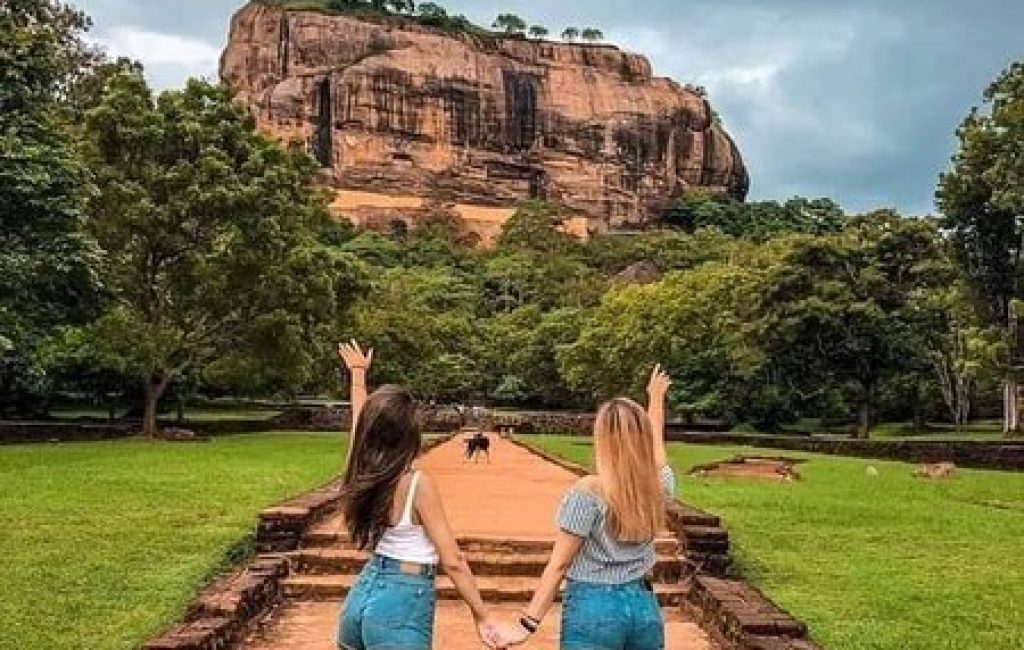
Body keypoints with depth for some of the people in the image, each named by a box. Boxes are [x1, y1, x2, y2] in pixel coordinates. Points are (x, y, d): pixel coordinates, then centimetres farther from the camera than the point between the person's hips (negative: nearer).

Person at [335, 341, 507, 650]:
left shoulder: (362, 473, -1)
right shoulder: (418, 485, -17)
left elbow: (362, 421, 20)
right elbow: (452, 562, -15)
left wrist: (358, 373, 36)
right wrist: (482, 618, -8)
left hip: (362, 592, 7)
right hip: (402, 603, -6)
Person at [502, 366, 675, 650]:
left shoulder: (586, 494, -15)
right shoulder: (659, 487, -2)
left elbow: (558, 565, -14)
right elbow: (655, 441, 19)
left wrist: (527, 624, -9)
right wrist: (656, 398, 37)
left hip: (594, 607, -5)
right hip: (644, 605, 5)